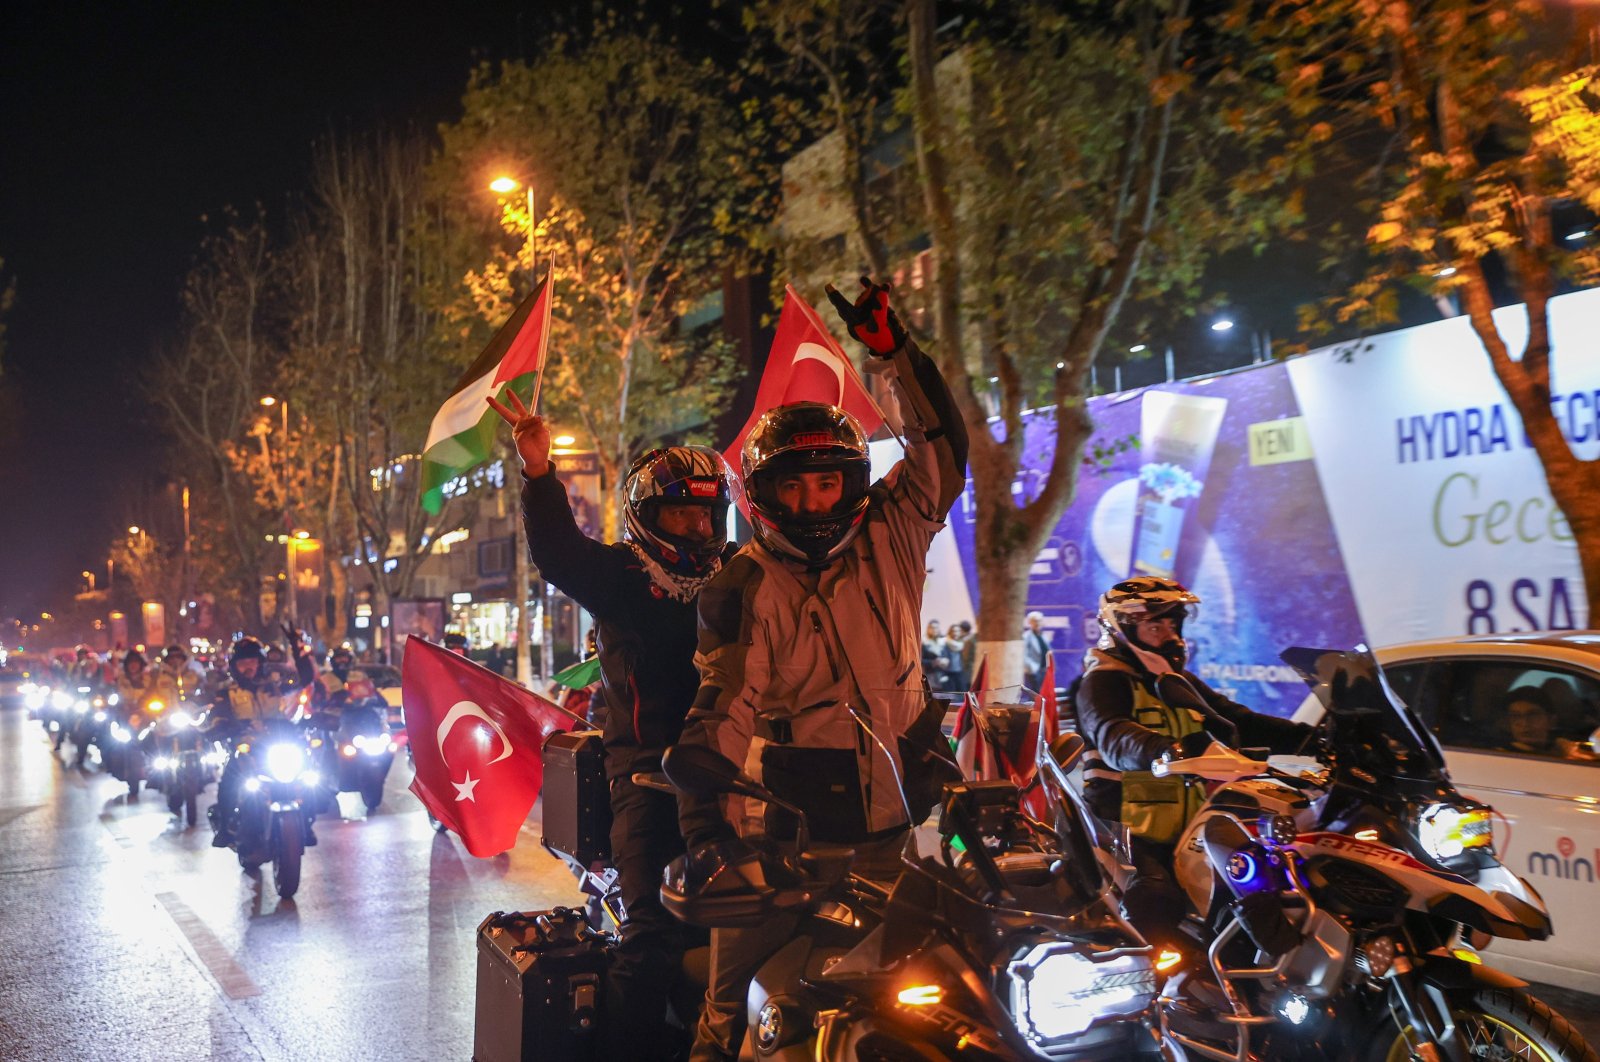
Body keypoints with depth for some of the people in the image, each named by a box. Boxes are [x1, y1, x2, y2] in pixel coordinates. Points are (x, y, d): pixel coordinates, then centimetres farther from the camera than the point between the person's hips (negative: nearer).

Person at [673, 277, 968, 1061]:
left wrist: (891, 350, 2)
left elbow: (941, 447, 6)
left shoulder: (888, 541, 6)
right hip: (777, 824, -2)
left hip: (888, 820, 3)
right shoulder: (742, 587, -2)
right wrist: (701, 821, -17)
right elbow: (721, 709, -8)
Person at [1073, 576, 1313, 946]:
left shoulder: (1180, 682, 22)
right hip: (1134, 829, -8)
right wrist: (1166, 751, -47)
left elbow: (1236, 721, 15)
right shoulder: (1103, 681, -6)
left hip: (1190, 826, 8)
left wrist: (1304, 736, 0)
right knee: (1157, 903, -30)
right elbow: (1113, 736, -26)